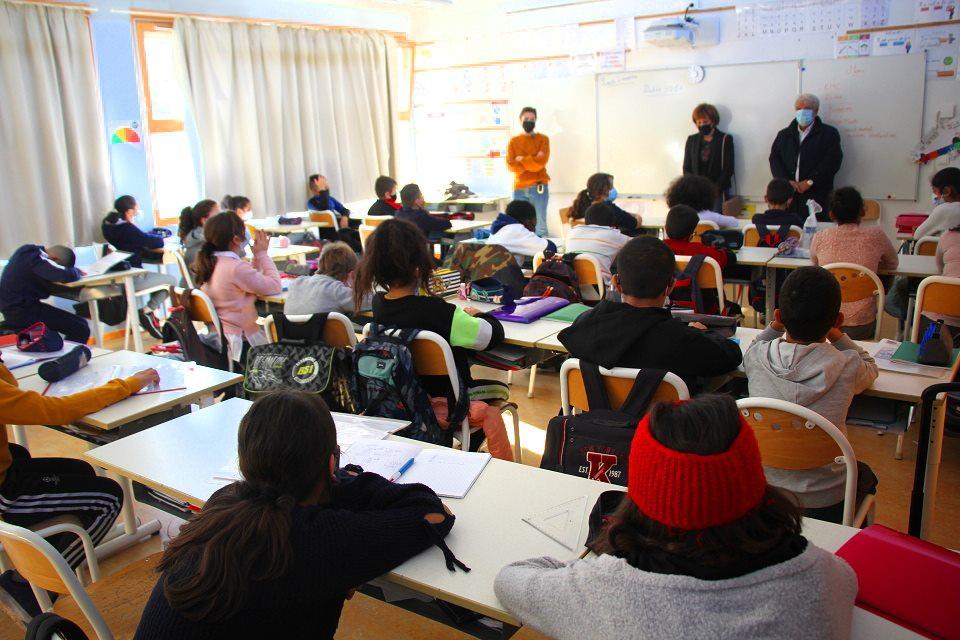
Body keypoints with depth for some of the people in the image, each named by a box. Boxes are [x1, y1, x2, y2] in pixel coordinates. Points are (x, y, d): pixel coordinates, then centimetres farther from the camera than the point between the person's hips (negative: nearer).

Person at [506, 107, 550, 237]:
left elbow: (541, 162, -8)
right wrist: (532, 161, -7)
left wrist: (522, 159, -2)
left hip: (538, 187, -2)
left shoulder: (542, 139, 7)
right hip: (519, 188, 2)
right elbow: (511, 166, -1)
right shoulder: (513, 141, 12)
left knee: (540, 225, -4)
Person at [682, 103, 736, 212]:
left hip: (718, 192, -2)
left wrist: (714, 189, -11)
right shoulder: (691, 140, 14)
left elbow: (728, 170, 0)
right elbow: (686, 169, 12)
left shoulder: (725, 139, 5)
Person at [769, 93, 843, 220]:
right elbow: (774, 159, 8)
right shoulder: (784, 134, 18)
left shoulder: (829, 133, 7)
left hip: (816, 196, -3)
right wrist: (786, 181, -9)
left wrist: (809, 182, -13)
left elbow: (832, 161, -4)